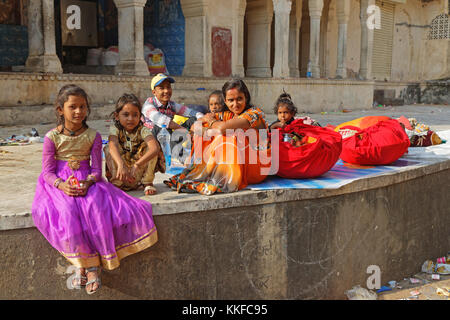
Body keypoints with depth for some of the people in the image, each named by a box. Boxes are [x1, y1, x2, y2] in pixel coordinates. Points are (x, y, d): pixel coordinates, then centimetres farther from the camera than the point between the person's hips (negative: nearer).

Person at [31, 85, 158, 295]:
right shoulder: (52, 137, -1)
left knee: (96, 211, -29)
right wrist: (62, 185, -22)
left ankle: (90, 264, -19)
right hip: (60, 184, -1)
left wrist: (88, 182, -20)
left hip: (87, 182, 1)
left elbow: (96, 168, 2)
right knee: (68, 213, -32)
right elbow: (47, 171, -2)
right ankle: (83, 263, -18)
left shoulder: (93, 136, 3)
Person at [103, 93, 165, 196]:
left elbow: (155, 148, -36)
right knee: (108, 149, -23)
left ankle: (148, 183, -10)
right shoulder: (115, 129, -12)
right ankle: (116, 183, -14)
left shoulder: (142, 130, -14)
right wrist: (121, 165, -57)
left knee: (150, 147, -23)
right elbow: (113, 146, -36)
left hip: (139, 172, 0)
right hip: (120, 172, 0)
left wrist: (136, 165, -50)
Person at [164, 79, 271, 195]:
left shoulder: (255, 113, -15)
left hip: (257, 167, -7)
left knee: (224, 140, -27)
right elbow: (196, 126, 2)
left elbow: (223, 128, -29)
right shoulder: (228, 115, 7)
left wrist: (211, 121, -6)